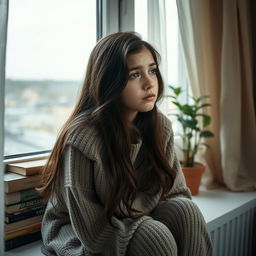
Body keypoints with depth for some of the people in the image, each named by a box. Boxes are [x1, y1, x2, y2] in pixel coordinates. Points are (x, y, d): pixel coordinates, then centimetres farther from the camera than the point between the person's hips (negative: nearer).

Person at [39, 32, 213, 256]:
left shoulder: (160, 126, -8)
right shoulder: (82, 137, -26)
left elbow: (176, 191, 1)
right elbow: (90, 228, -22)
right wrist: (150, 228, -20)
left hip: (138, 222, 5)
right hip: (80, 237, -5)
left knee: (184, 209, -22)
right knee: (156, 237, -29)